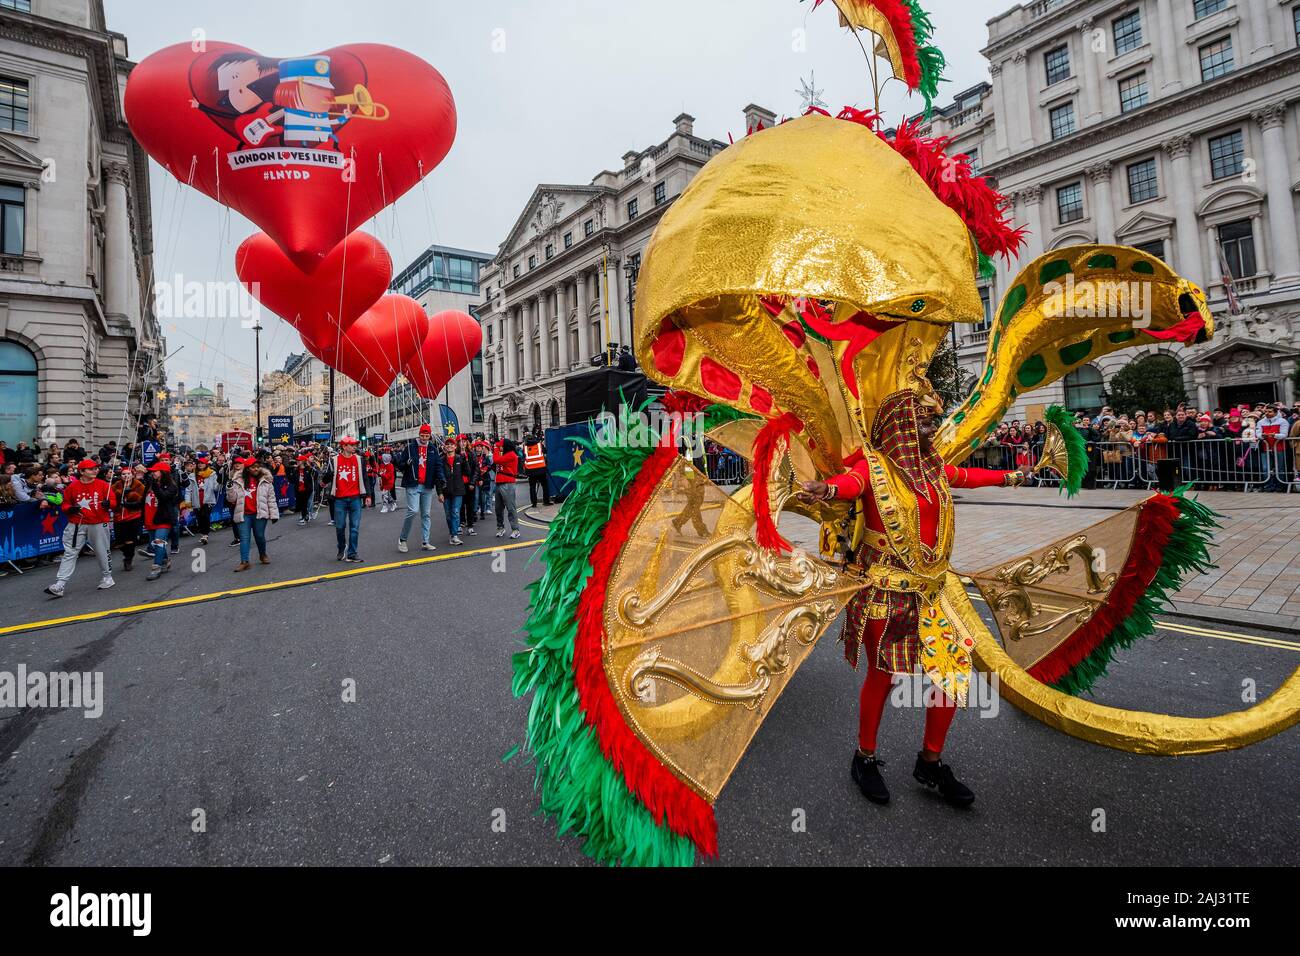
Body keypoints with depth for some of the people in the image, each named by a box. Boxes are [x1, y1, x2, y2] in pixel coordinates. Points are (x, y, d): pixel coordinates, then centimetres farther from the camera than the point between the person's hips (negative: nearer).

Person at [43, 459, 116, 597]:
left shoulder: (103, 485, -1)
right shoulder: (73, 487, 1)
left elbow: (113, 501, -1)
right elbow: (65, 504, 8)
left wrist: (108, 504, -23)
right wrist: (70, 509, -13)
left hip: (99, 524, -1)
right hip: (77, 525, 1)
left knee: (102, 553, 9)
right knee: (69, 554, -2)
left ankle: (106, 578, 26)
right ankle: (59, 586, -3)